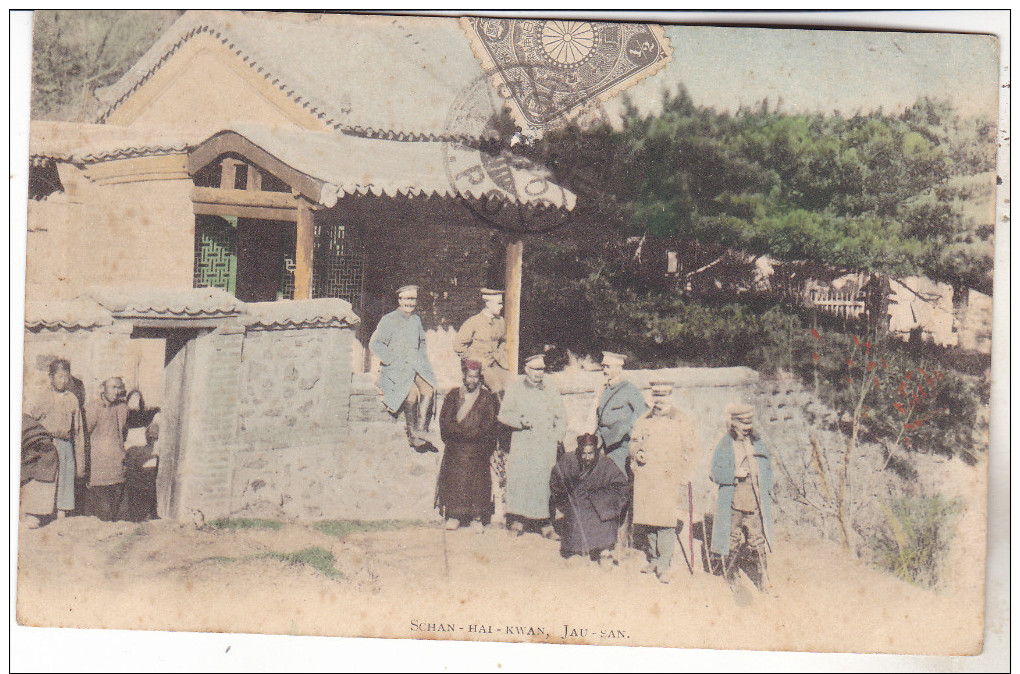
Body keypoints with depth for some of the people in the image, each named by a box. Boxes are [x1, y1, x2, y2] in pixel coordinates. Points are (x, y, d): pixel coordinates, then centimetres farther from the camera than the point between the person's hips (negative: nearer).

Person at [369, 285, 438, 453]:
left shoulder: (417, 320, 19)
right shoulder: (389, 320, 1)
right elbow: (374, 344, -5)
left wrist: (422, 361, 13)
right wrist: (393, 360, -11)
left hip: (416, 366, 5)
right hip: (395, 369, -5)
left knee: (428, 390, -23)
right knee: (412, 392, -28)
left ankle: (421, 434, -22)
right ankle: (412, 436, -15)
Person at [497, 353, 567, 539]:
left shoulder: (551, 390, 14)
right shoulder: (515, 388, 9)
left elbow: (561, 417, 17)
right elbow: (503, 414, 5)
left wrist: (556, 439, 5)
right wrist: (520, 420, -13)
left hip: (546, 446, 1)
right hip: (521, 444, -1)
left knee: (545, 481, -6)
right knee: (518, 479, -12)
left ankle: (545, 523, 0)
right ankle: (517, 521, -5)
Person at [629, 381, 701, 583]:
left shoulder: (681, 421, 5)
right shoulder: (643, 421, 15)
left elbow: (690, 449, 5)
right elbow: (634, 442, 25)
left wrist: (682, 473, -6)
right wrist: (637, 453, 2)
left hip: (670, 481, -4)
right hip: (645, 481, 4)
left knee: (667, 522, -10)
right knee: (646, 522, 5)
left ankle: (664, 565, -5)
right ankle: (653, 559, 23)